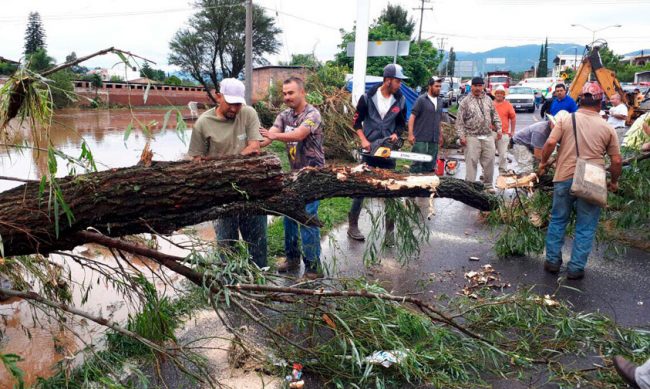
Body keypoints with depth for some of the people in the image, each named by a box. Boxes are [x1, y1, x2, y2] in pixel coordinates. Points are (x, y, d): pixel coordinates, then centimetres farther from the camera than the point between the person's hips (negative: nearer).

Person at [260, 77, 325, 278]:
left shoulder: (312, 114, -13)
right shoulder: (284, 115, 7)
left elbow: (298, 135, -31)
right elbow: (269, 135, -6)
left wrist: (274, 135, -48)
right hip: (294, 173, 7)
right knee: (289, 216, 12)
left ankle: (313, 266, 2)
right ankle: (292, 258, 27)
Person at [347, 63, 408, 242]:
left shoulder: (400, 100, 1)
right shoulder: (368, 97, -7)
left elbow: (401, 124, 11)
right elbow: (357, 122, 0)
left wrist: (396, 134, -9)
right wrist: (363, 140, -12)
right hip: (370, 149, -3)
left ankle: (389, 230, 12)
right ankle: (352, 226, 16)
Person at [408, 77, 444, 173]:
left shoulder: (440, 101, 15)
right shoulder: (421, 100, -4)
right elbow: (412, 116, -9)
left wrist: (440, 135, 21)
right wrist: (410, 134, -17)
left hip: (434, 140, 6)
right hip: (421, 139, -6)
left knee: (430, 165, 9)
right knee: (417, 164, -6)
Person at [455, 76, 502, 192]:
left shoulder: (488, 100, 13)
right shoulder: (465, 102, -1)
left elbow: (495, 115, 19)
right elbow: (459, 121, -4)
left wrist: (498, 128, 10)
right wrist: (462, 136, -11)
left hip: (488, 136, 4)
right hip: (472, 137, -4)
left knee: (489, 162, 8)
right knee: (471, 162, -3)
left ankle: (488, 185, 22)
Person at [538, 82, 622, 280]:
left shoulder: (566, 120, 0)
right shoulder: (607, 128, 3)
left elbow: (550, 143, -11)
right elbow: (616, 160, 3)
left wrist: (543, 162, 6)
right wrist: (614, 182, 18)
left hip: (565, 178, 1)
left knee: (557, 221, 16)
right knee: (585, 228, 9)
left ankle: (552, 261, 23)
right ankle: (576, 268, 14)